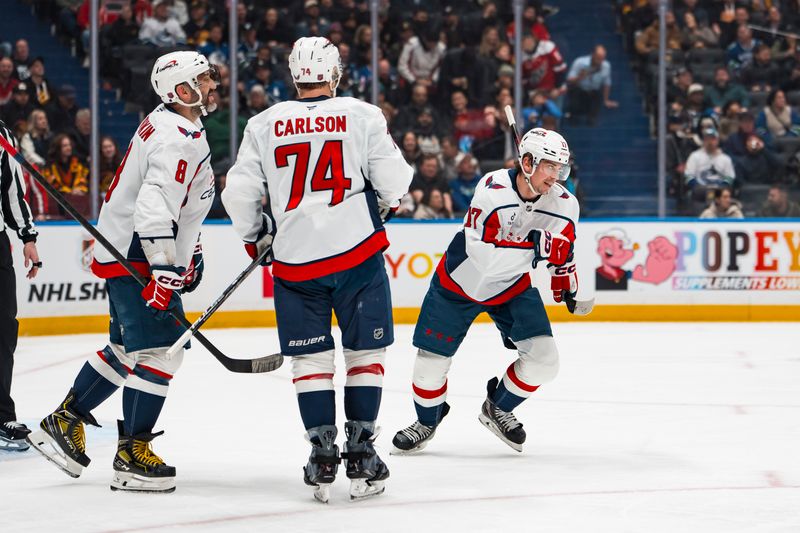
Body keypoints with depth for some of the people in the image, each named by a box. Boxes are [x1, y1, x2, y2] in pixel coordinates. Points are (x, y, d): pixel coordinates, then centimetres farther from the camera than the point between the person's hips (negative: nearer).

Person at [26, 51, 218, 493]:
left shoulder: (166, 124, 13)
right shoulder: (178, 141, -21)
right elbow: (153, 209, -30)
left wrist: (190, 252, 26)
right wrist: (163, 272, -32)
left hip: (124, 251, 11)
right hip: (137, 256, -11)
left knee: (127, 348, 18)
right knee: (161, 346, -11)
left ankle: (63, 423, 26)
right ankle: (132, 456, -9)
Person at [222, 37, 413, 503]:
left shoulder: (264, 125, 2)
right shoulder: (362, 115, -3)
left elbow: (239, 193, 2)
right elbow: (394, 178, -3)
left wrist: (255, 237, 20)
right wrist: (389, 201, 20)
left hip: (295, 259, 1)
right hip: (358, 252, -1)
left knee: (311, 358, 10)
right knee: (365, 353, 9)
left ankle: (323, 456, 6)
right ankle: (361, 457, 7)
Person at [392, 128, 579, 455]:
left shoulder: (563, 204, -14)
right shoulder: (492, 191, -30)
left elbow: (561, 248, 7)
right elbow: (483, 255, -37)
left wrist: (566, 287, 18)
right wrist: (531, 245, -43)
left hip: (513, 287, 4)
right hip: (461, 282, -4)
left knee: (543, 359, -10)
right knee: (431, 362, 0)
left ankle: (498, 409, 18)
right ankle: (427, 421, 31)